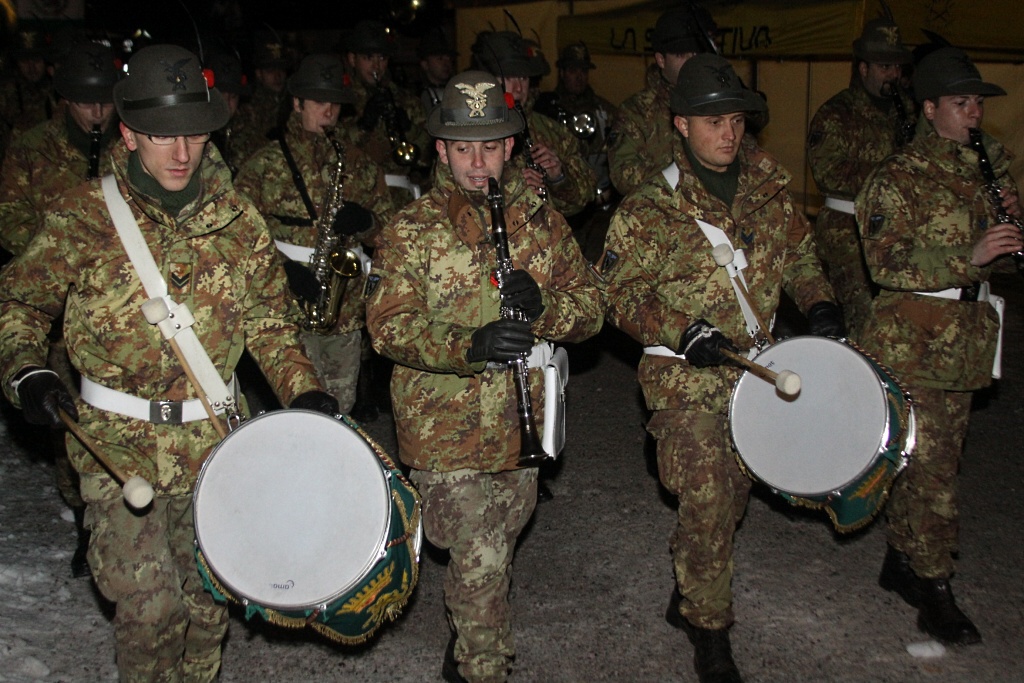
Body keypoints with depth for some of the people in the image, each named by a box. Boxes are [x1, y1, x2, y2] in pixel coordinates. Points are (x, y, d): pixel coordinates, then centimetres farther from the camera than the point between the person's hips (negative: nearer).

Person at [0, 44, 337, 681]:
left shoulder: (238, 219, 1)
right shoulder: (84, 217, -7)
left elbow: (269, 319, 7)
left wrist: (303, 389, -6)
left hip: (214, 441, 3)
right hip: (118, 445, -3)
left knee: (209, 594, 15)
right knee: (148, 608, -5)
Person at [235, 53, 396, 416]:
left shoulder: (359, 164, 12)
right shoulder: (265, 164, 1)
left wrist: (363, 221, -9)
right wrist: (283, 268, -17)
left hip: (346, 313, 4)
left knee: (340, 410, 12)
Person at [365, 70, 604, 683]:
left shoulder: (540, 219, 4)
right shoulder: (412, 231, -8)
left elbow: (591, 304, 2)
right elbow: (389, 324, -17)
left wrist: (543, 303, -21)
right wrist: (469, 345, -34)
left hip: (522, 425, 5)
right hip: (446, 431, -5)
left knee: (498, 553, 22)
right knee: (480, 562, -5)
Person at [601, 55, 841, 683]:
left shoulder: (769, 189, 4)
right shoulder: (649, 211, -10)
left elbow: (800, 252, 18)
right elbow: (623, 295, -8)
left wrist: (818, 304, 1)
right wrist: (683, 333, -22)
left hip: (754, 369, 6)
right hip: (685, 378, -6)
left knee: (736, 491, 17)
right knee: (707, 502, -7)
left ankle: (687, 594, 40)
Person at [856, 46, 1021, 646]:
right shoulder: (899, 177, -9)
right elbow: (886, 263, -19)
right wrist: (968, 257, -28)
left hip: (965, 339, 7)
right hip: (912, 341, -7)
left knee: (939, 458, 15)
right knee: (927, 464, -6)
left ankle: (901, 562, 30)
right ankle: (933, 590, 4)